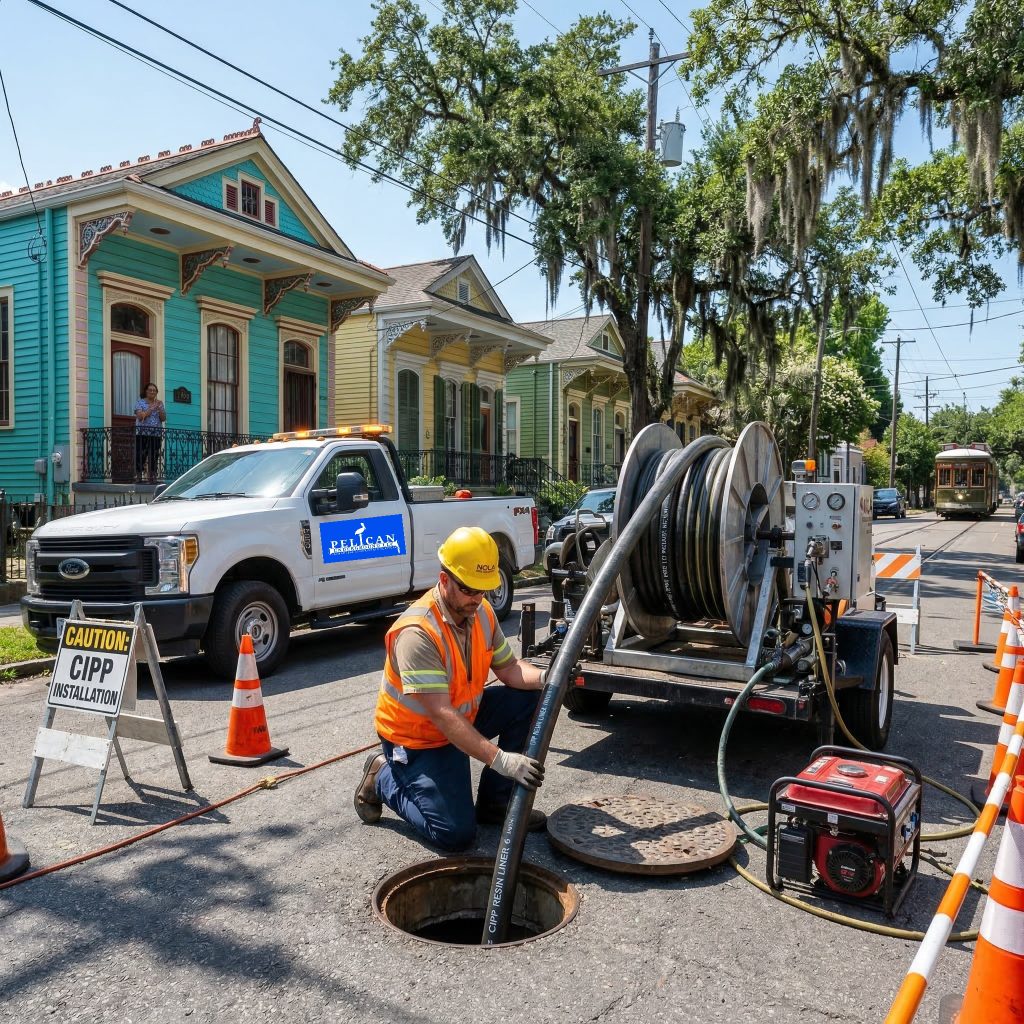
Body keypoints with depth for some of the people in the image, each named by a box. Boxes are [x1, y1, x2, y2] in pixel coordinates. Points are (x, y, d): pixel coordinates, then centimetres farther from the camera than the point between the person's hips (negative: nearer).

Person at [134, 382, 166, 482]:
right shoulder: (140, 402, 6)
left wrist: (159, 408, -7)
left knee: (154, 457, 1)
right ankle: (138, 476, -5)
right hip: (142, 434, -3)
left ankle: (152, 478, 5)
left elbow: (163, 419, 7)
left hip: (156, 435, 3)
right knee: (140, 455, -7)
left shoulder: (160, 403, 15)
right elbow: (140, 416, -9)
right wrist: (151, 408, -13)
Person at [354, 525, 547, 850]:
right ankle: (383, 777, 9)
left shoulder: (481, 611, -7)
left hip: (464, 718, 8)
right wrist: (500, 759, -41)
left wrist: (544, 677, -22)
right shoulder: (417, 632, -32)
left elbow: (508, 667, 0)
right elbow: (442, 715, -36)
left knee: (529, 698, -8)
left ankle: (495, 802, 5)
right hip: (416, 738, -7)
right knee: (456, 833, -16)